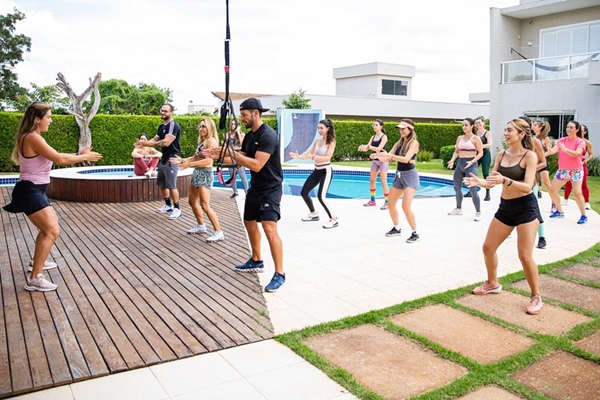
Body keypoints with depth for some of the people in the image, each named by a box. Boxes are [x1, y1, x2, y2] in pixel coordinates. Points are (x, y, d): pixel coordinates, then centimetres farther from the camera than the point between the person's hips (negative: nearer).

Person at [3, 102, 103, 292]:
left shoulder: (33, 138, 12)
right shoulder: (33, 138, -20)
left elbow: (56, 156, 12)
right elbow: (59, 159, -21)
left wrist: (80, 155, 7)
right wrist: (85, 157, -10)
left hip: (35, 190, 11)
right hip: (30, 191, -11)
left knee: (49, 225, 28)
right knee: (52, 231, -16)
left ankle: (37, 261, 46)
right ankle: (34, 278, -14)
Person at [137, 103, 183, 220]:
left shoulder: (173, 125, -16)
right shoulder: (162, 126, 15)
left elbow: (166, 142, -24)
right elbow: (155, 140, 14)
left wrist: (148, 143, -15)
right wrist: (144, 143, -8)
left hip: (172, 159, -10)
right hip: (164, 158, 10)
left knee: (171, 185, -11)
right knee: (161, 184, 17)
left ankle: (177, 210, -2)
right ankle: (168, 206, 30)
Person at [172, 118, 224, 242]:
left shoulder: (211, 140, -14)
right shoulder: (202, 141, 15)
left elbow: (208, 160, -24)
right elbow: (195, 157, 16)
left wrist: (190, 164, -26)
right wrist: (182, 160, 5)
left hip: (205, 174, -10)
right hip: (197, 173, 10)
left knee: (205, 206, -13)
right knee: (192, 201, 19)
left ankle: (219, 232, -8)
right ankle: (200, 226, 33)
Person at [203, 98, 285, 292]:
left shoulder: (268, 135, -21)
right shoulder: (249, 136, 8)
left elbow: (256, 165, -28)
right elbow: (240, 161, 12)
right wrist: (219, 156, -2)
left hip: (270, 189, -10)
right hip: (255, 187, 10)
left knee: (269, 229, -17)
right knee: (249, 223, 20)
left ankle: (279, 274, -9)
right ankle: (256, 261, 38)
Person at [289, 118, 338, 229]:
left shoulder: (331, 142, -12)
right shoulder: (317, 141, 7)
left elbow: (327, 157, -23)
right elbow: (309, 153, 5)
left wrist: (313, 157, -34)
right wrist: (298, 156, -14)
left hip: (326, 171, -8)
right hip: (317, 171, 8)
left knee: (321, 196, -20)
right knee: (304, 192, 11)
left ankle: (333, 220, -6)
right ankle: (314, 214, 30)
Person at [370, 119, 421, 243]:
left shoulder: (414, 143, -11)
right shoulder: (399, 143, 9)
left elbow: (406, 159, -25)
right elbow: (387, 159, 5)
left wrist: (390, 155, -31)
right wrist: (378, 156, -15)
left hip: (410, 175, -8)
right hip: (399, 174, 8)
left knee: (406, 207, -16)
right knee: (391, 204, 11)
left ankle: (415, 234, -1)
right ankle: (396, 229, 30)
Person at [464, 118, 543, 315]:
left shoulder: (529, 156, -12)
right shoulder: (501, 155, 5)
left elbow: (527, 186, -21)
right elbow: (491, 181, 3)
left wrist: (505, 180, -36)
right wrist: (478, 182, -18)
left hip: (526, 207, -6)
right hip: (505, 207, 7)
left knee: (525, 255, -8)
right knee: (488, 248, 10)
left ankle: (536, 297, 10)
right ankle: (492, 284, 32)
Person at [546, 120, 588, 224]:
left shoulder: (580, 141, -7)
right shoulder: (561, 140, 2)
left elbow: (577, 154, -24)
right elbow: (553, 150, -12)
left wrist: (565, 149, -37)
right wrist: (543, 153, -33)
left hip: (576, 170, -5)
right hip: (562, 170, 5)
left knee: (577, 193, -15)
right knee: (552, 190, 4)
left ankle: (584, 216, 0)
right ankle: (559, 211, 22)